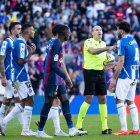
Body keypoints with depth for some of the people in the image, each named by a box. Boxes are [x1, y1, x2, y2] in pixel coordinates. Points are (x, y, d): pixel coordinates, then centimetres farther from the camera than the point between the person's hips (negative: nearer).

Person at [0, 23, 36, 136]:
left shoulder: (20, 42, 16)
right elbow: (21, 62, -21)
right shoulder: (21, 43, -14)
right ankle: (26, 130, -3)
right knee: (29, 101, -5)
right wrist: (30, 53, -11)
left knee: (23, 103, 13)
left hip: (18, 77, 10)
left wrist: (30, 52, 12)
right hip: (22, 77, -10)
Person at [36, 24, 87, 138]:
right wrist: (65, 77, -19)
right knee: (48, 103, -4)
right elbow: (54, 65, -22)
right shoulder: (57, 44, -16)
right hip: (52, 79, -10)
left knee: (65, 101, 8)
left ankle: (72, 129, 8)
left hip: (57, 80, 10)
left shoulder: (52, 42, 14)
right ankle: (40, 131, 3)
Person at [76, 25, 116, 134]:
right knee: (89, 99, -9)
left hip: (100, 72, 7)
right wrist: (108, 48, -36)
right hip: (90, 71, -7)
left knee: (103, 99, 4)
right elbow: (93, 51, -29)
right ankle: (78, 126, -3)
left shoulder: (103, 43, 15)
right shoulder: (88, 42, -7)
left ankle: (104, 128, 6)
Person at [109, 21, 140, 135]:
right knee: (130, 102, 13)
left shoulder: (123, 42, -12)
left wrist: (114, 78, -12)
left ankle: (124, 129, -10)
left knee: (120, 100, -5)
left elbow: (121, 62, -16)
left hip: (125, 76, -8)